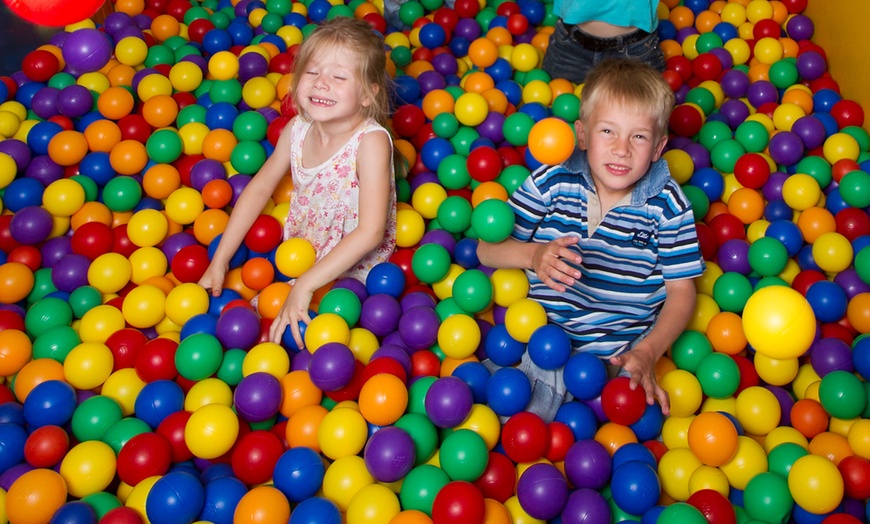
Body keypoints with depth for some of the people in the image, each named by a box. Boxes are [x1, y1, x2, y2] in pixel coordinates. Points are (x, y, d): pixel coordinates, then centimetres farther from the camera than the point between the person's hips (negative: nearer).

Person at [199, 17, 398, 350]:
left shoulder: (371, 141, -25)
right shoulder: (296, 130, -7)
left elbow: (371, 231, -30)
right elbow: (260, 187, 5)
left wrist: (305, 285, -33)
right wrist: (220, 261, 3)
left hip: (353, 270, -6)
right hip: (296, 256, 6)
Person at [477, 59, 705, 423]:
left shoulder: (667, 206, -4)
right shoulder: (550, 183, -5)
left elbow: (681, 292, -1)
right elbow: (487, 249, 0)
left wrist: (647, 353, -15)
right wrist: (532, 254, -21)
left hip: (623, 354, 1)